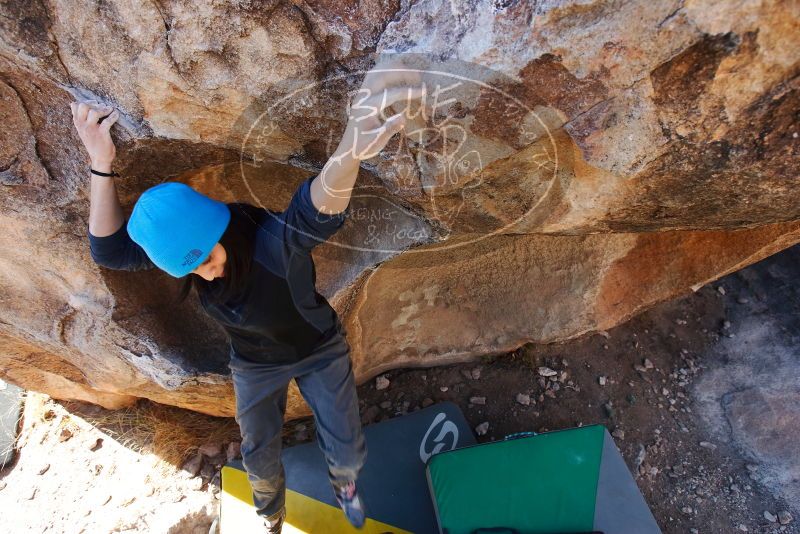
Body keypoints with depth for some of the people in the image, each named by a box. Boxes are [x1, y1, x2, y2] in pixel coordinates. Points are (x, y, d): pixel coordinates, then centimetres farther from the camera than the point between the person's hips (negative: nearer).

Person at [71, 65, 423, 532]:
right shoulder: (183, 243, -20)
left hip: (320, 353, -4)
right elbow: (109, 248, -22)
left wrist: (350, 150, -85)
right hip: (256, 366, 4)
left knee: (347, 452, 11)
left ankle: (344, 482, 52)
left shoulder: (275, 240, -40)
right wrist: (102, 163, -34)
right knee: (260, 458, 23)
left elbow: (317, 213, -62)